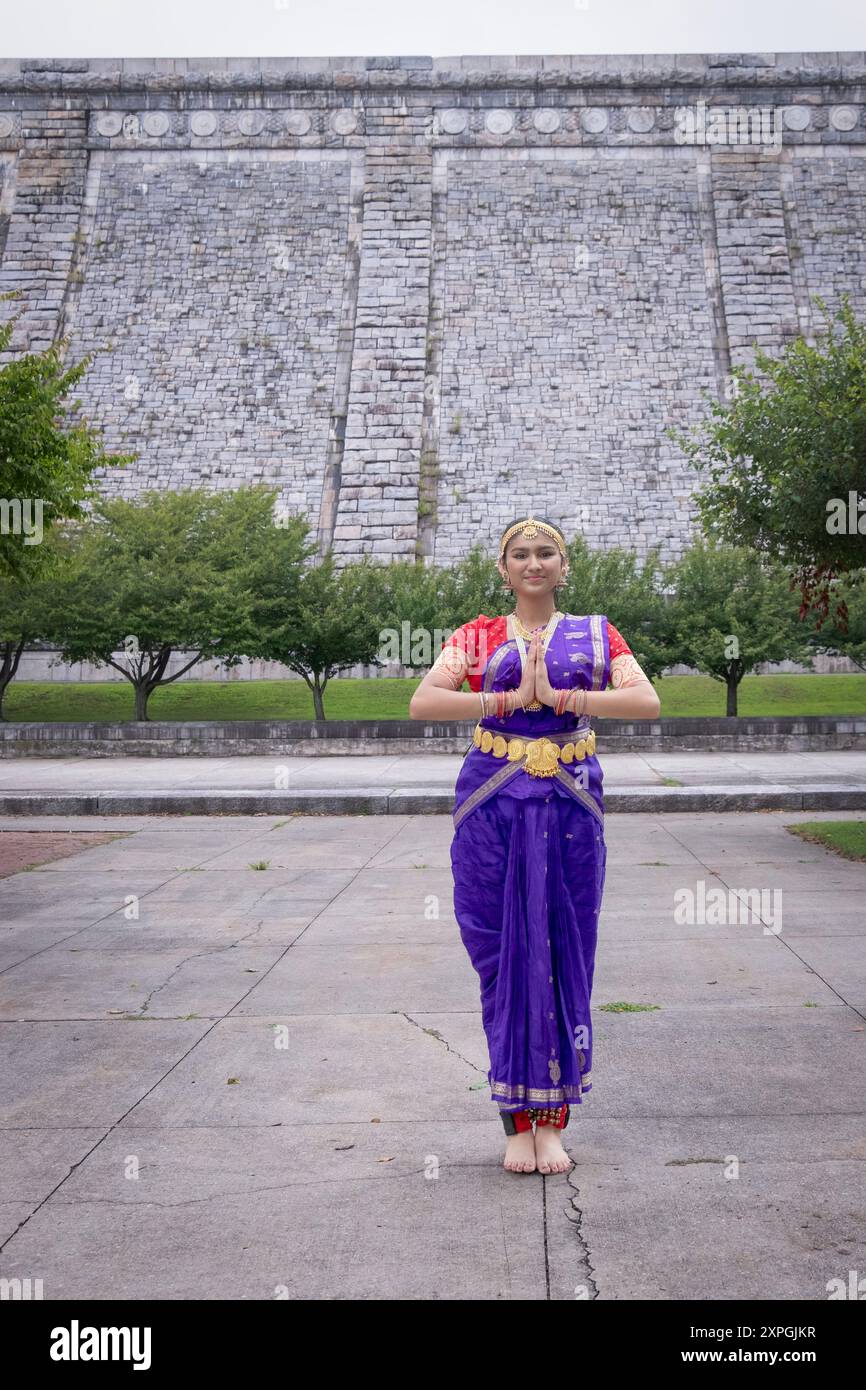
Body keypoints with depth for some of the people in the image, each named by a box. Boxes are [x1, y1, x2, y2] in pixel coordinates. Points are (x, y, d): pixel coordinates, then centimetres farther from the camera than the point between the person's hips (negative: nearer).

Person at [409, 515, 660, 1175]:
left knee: (565, 954, 2)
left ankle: (552, 1120, 14)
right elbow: (422, 703, -6)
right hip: (493, 803, 0)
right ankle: (518, 1121, 12)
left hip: (571, 804, 1)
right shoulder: (477, 636, 8)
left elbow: (648, 701, -5)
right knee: (505, 955, 1)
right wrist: (509, 698, -12)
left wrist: (562, 696, -11)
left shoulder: (595, 633, 11)